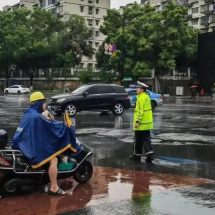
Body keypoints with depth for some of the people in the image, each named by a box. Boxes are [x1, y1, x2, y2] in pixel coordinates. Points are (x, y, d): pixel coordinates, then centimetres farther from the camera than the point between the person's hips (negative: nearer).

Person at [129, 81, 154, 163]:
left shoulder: (141, 98, -16)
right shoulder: (147, 97, 13)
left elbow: (140, 111, -23)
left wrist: (137, 121, -22)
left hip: (141, 124, -9)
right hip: (147, 123, 9)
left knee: (138, 140, 4)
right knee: (146, 139, 9)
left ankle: (137, 155, 14)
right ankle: (150, 154, 1)